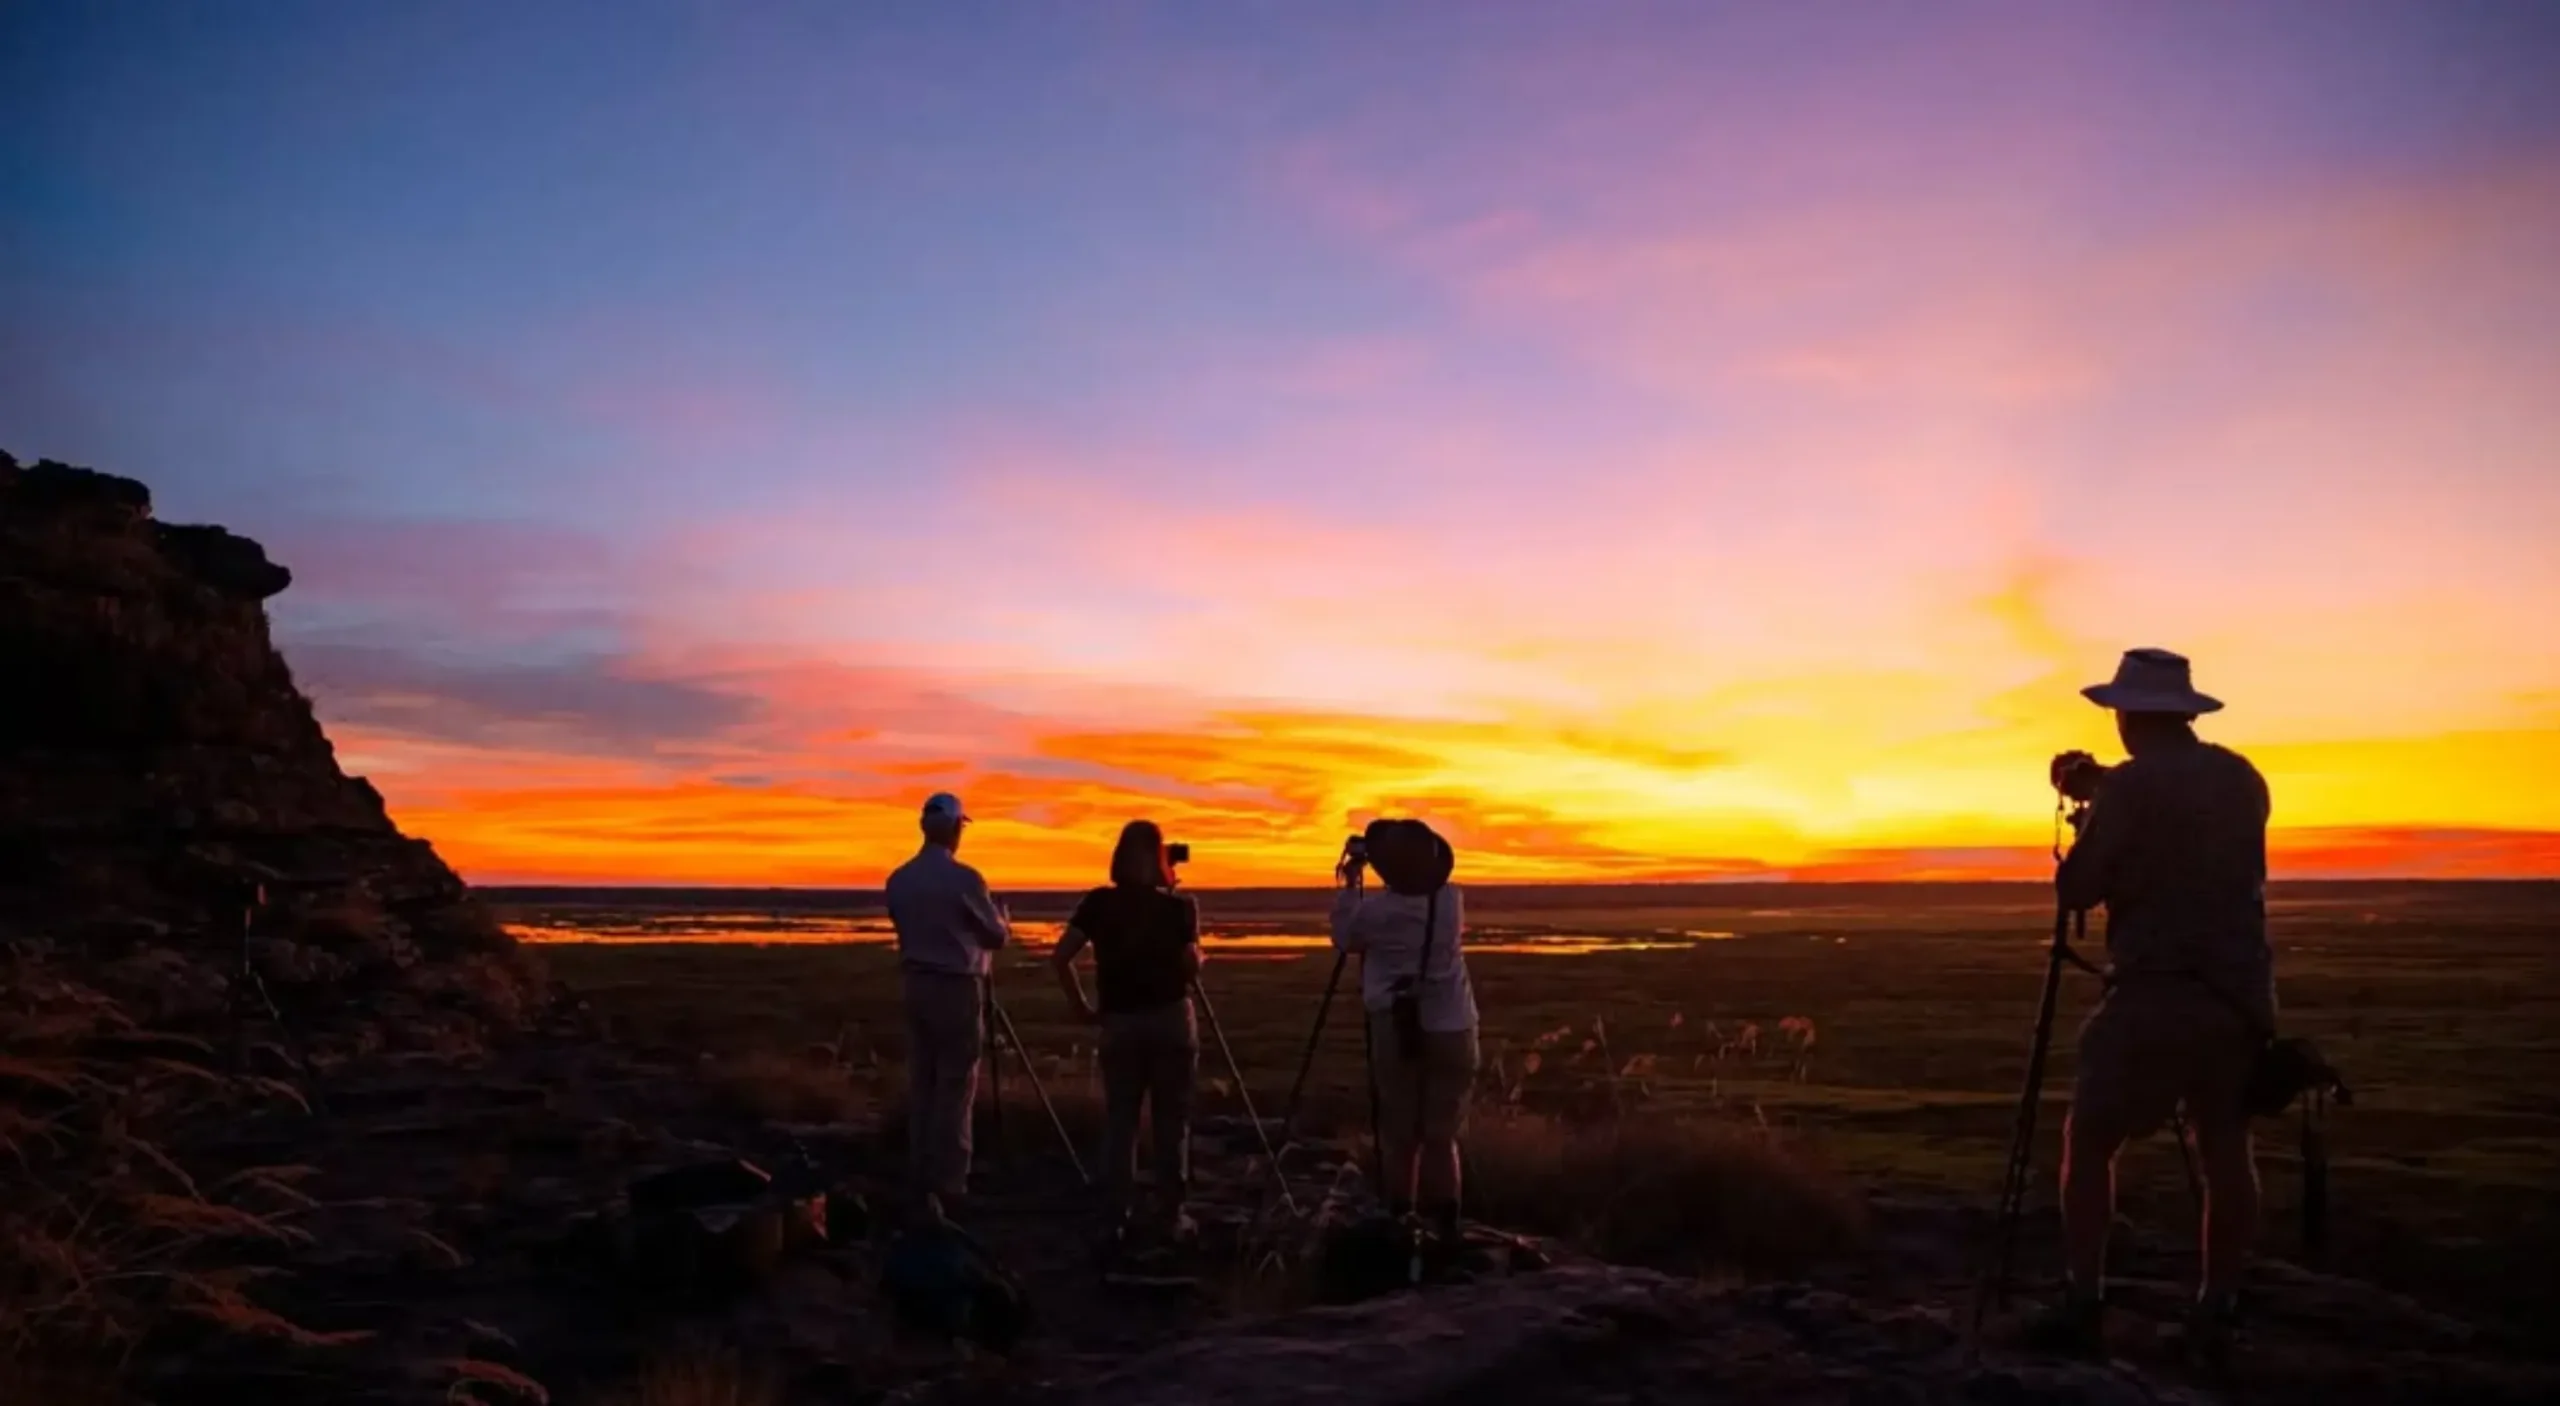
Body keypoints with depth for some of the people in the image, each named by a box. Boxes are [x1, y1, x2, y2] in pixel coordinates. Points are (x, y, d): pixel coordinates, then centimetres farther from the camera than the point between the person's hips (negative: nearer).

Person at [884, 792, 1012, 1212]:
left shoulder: (899, 879, 4)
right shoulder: (963, 878, -14)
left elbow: (904, 928, 13)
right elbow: (997, 936, -5)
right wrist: (1002, 919, 17)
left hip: (914, 982, 6)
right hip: (956, 986, -6)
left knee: (921, 1081, 11)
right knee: (955, 1083, 0)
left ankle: (920, 1175, 14)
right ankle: (948, 1179, 1)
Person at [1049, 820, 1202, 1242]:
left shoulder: (1098, 904, -2)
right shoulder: (1177, 907, -6)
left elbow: (1060, 958, -8)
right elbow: (1192, 966, -10)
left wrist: (1083, 1008, 0)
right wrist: (1187, 917, 5)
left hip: (1119, 1022, 2)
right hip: (1171, 1019, -1)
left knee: (1119, 1119, 11)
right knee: (1171, 1120, 7)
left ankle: (1117, 1213, 11)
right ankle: (1170, 1215, 9)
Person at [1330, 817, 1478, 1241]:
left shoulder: (1374, 908, -9)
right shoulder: (1453, 900, -1)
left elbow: (1343, 939, 10)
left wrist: (1349, 884, 14)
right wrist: (1418, 856, 16)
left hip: (1396, 1031, -2)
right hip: (1451, 1031, 2)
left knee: (1399, 1137, 7)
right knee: (1441, 1136, 6)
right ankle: (1444, 1229, 5)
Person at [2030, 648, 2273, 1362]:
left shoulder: (2128, 786, -10)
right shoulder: (2243, 779, 10)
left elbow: (2076, 889, -6)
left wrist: (2090, 820, 10)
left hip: (2157, 994, -6)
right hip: (2239, 993, 6)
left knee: (2088, 1142, 3)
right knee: (2227, 1151, 12)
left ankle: (2084, 1305, 0)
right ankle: (2217, 1313, 15)